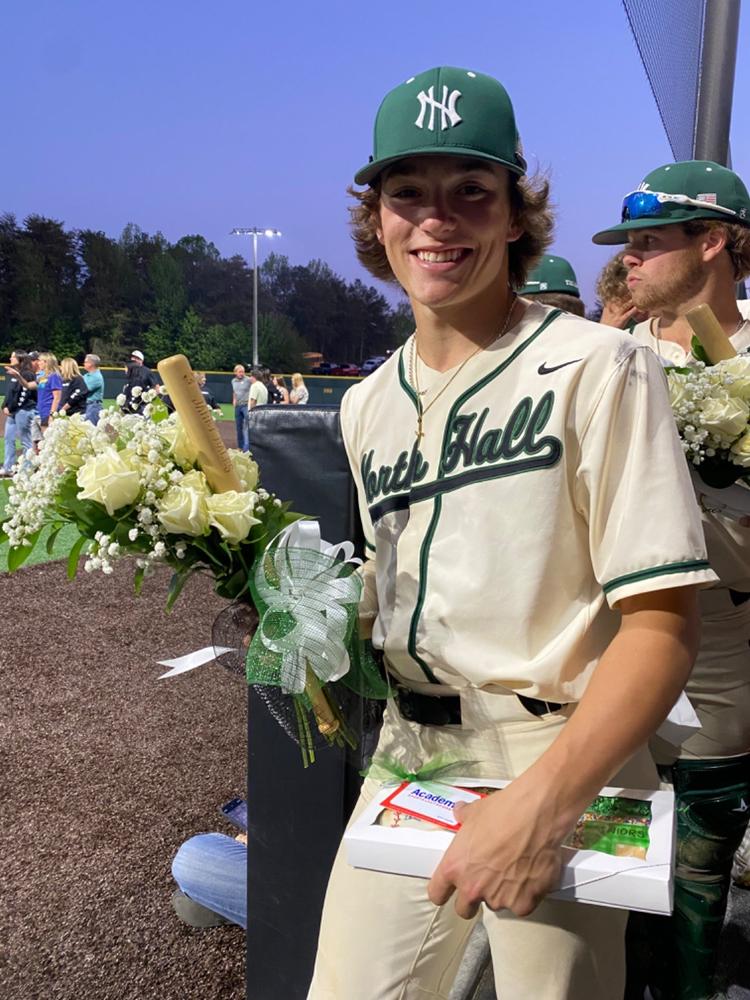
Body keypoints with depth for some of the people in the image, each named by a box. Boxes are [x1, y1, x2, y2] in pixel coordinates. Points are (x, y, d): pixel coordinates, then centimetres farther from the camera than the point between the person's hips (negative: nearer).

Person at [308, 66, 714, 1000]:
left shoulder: (597, 369, -11)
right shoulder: (366, 406, 9)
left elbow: (661, 624, -15)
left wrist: (542, 803, -24)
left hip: (563, 767, -5)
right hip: (407, 750, 6)